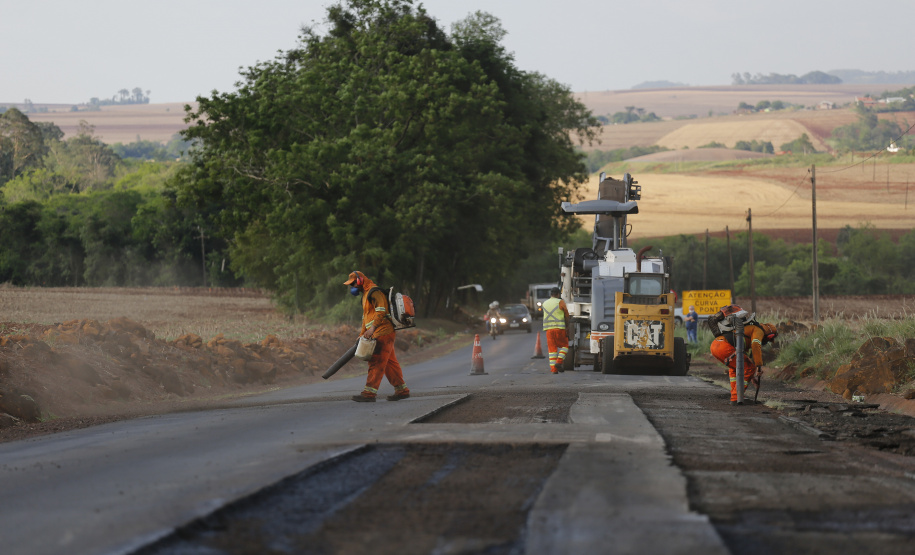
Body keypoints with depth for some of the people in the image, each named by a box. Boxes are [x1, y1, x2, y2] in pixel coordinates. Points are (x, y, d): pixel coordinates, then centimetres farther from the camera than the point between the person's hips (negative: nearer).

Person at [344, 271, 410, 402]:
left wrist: (373, 327, -29)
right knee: (390, 363, 12)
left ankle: (369, 393, -19)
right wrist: (362, 335, 27)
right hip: (379, 334, 11)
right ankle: (402, 390, 16)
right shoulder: (366, 294, 24)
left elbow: (381, 310, -22)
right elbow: (366, 317, 31)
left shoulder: (374, 292, -9)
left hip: (383, 332, -11)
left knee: (376, 362, -14)